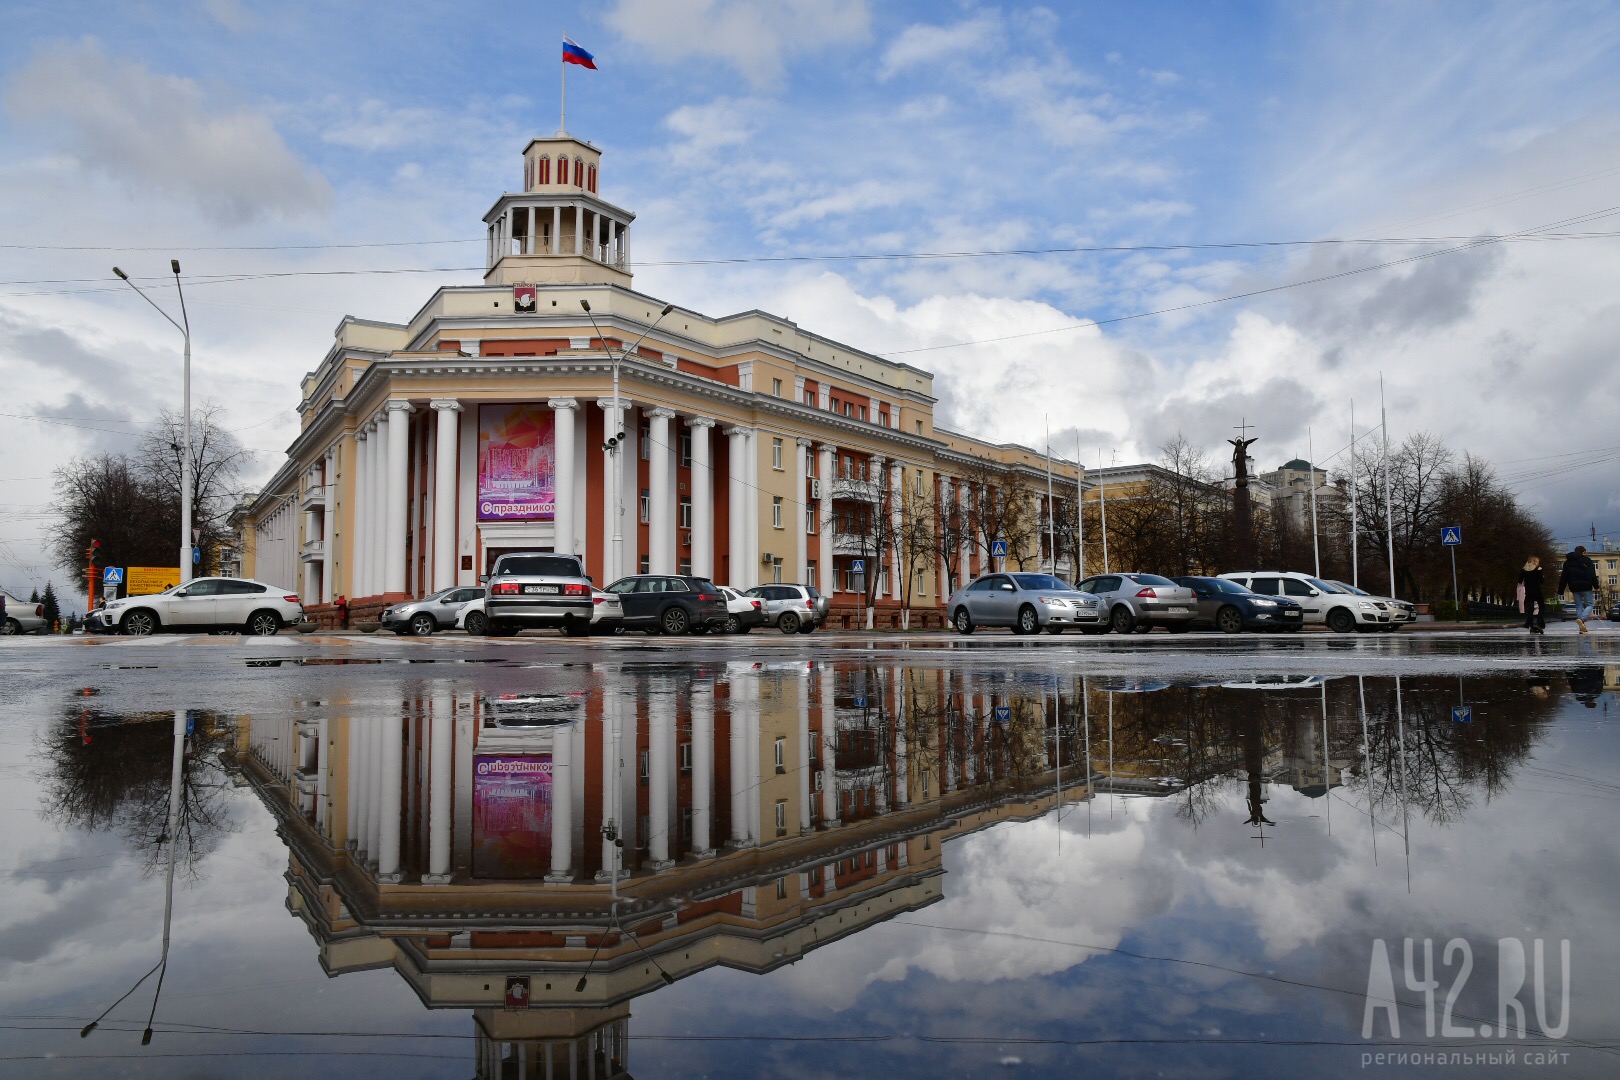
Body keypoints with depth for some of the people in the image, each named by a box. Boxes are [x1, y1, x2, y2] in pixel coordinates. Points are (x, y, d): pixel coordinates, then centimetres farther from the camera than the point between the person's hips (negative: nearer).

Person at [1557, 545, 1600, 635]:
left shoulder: (1567, 562, 11)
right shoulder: (1587, 561, -1)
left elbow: (1563, 578, 10)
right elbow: (1592, 575, -8)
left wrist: (1560, 591, 11)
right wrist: (1596, 586, -3)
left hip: (1574, 588, 4)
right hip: (1586, 587, -4)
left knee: (1578, 606, 8)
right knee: (1589, 604, 3)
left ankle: (1582, 627, 4)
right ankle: (1581, 619, -24)